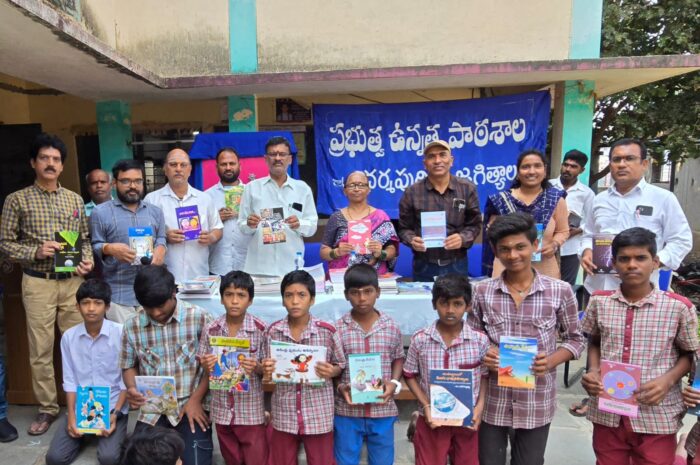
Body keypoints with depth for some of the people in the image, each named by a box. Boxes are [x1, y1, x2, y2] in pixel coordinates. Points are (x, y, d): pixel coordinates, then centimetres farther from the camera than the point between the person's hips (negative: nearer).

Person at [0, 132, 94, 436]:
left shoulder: (75, 200, 8)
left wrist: (87, 261, -6)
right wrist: (36, 252, -16)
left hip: (73, 282, 2)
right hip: (38, 284, -2)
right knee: (41, 350, 6)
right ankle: (47, 408, 21)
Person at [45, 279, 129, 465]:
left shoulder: (121, 333, -12)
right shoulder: (68, 337, -1)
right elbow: (70, 380, 3)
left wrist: (115, 413, -15)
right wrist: (71, 415, -8)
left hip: (112, 408, -3)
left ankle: (109, 435, 13)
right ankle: (82, 433, 19)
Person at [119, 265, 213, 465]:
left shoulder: (199, 318, -10)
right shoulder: (132, 326, -1)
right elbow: (129, 366, 11)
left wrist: (195, 399, -11)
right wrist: (132, 389, -9)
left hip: (191, 405, -3)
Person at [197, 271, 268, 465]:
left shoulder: (261, 329, -11)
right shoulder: (210, 330, -3)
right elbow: (204, 366, 5)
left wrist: (256, 367, -26)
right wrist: (207, 366, -17)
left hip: (252, 411, -3)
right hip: (222, 410, 3)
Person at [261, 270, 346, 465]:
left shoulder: (327, 331, -11)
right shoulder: (273, 332, -5)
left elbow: (340, 365, 1)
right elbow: (269, 371, 5)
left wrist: (330, 372, -20)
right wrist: (267, 370, -17)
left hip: (319, 415, -2)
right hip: (284, 415, 2)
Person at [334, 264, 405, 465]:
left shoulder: (391, 327, -2)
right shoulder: (337, 329, -7)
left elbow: (398, 358, 11)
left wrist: (394, 383, -6)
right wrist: (340, 387, -15)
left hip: (382, 411, 1)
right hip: (347, 411, -1)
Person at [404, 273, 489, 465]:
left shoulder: (480, 340, -9)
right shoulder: (420, 340, -11)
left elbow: (485, 376, 4)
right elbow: (410, 376, -1)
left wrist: (480, 406, -8)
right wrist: (426, 405, -11)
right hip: (432, 419, -1)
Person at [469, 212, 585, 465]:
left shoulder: (560, 291, -7)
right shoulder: (483, 291, -5)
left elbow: (575, 339, 3)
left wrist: (551, 361, -15)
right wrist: (483, 356, -16)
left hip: (537, 402, 0)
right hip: (492, 401, 1)